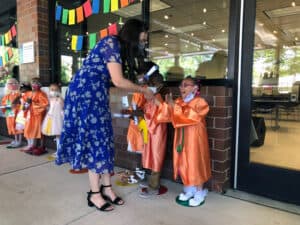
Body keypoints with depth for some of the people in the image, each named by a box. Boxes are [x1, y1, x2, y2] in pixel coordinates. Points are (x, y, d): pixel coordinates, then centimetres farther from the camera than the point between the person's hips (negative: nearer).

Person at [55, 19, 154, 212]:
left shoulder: (118, 47, 14)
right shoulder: (112, 44, -15)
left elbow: (113, 80, 12)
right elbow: (118, 81, -21)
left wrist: (139, 86, 13)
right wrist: (143, 90, -9)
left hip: (96, 94, 10)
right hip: (86, 93, -9)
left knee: (103, 138, 6)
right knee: (94, 138, -7)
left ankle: (106, 188, 15)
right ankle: (94, 194, 5)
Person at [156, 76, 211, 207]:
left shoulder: (199, 102, -11)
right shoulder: (178, 102, 8)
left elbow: (191, 115, -27)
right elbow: (167, 116, 0)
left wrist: (174, 106, -28)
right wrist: (168, 104, -16)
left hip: (194, 139, -6)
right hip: (181, 138, 6)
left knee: (195, 164, 3)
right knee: (183, 164, 12)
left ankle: (199, 193, 21)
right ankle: (188, 190, 30)